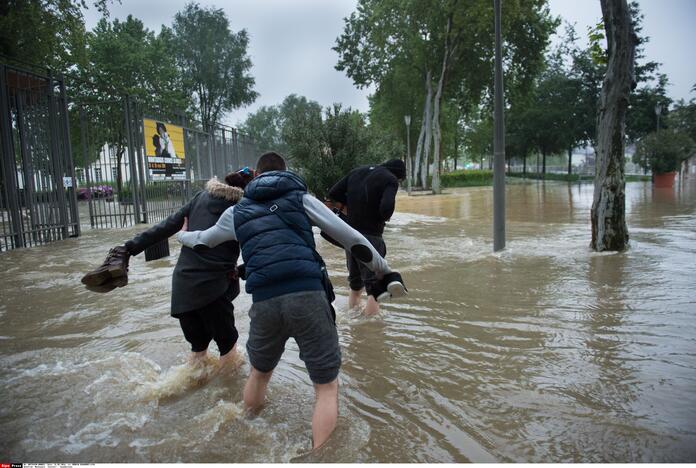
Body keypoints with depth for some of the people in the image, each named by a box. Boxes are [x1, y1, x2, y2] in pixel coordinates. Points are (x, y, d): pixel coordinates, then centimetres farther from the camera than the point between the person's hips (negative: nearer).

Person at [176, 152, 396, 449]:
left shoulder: (237, 212, 21)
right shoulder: (300, 198, 14)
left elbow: (201, 241, 38)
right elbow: (351, 238, 9)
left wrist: (181, 235, 61)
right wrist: (385, 271, 21)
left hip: (264, 301, 3)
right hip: (307, 295, -3)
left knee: (259, 372, 30)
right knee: (327, 386, 8)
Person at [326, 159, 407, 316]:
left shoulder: (356, 171, 13)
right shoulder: (390, 179, -6)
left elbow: (333, 194, 10)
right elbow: (387, 208, -22)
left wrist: (351, 213, 12)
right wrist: (382, 219, -1)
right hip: (371, 236, -7)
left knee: (355, 283, 21)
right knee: (375, 287, -1)